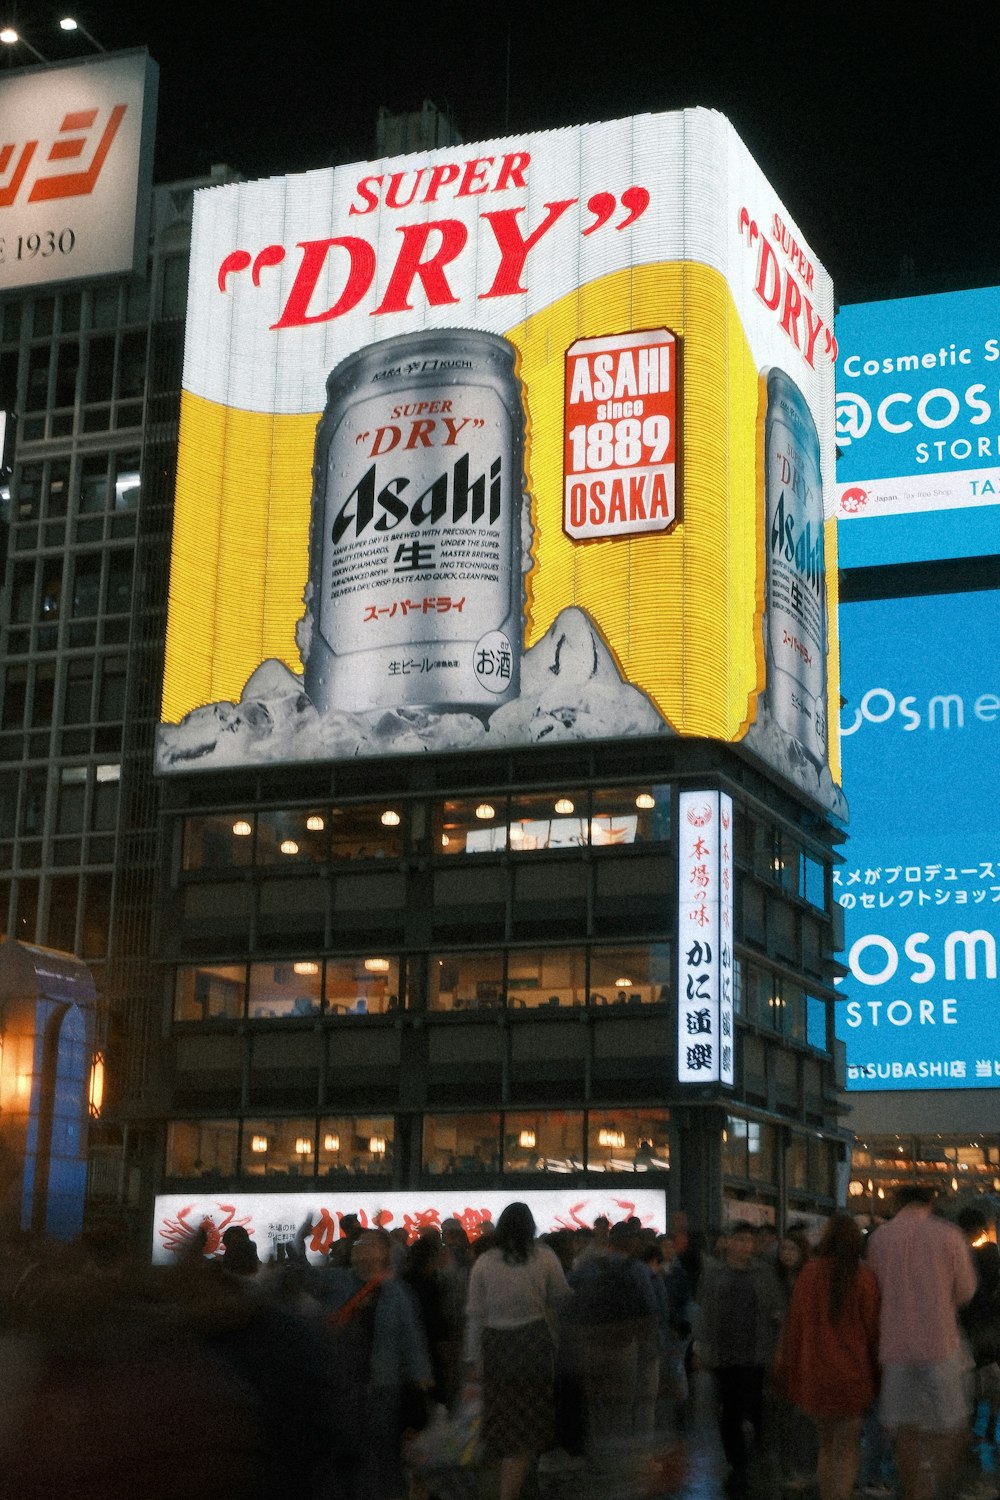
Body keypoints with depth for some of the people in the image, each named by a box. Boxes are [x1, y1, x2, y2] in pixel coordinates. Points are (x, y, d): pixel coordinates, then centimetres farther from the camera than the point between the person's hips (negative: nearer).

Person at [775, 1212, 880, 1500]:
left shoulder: (809, 1273, -5)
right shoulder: (864, 1279, -9)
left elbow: (794, 1325, -2)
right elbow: (872, 1330, -4)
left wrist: (787, 1371, 6)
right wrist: (876, 1376, 7)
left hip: (814, 1375, 2)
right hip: (851, 1376, -2)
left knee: (827, 1444, 19)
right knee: (847, 1449, 5)